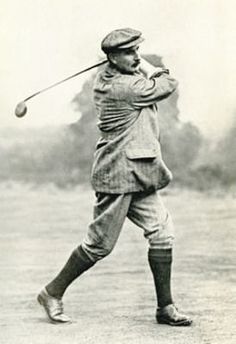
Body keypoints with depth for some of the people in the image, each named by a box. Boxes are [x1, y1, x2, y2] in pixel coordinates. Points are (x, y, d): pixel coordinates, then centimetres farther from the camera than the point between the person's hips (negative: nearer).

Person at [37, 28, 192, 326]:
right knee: (100, 244, -1)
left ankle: (165, 307, 7)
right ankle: (53, 294, 15)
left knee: (162, 232, 3)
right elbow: (167, 85, -7)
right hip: (118, 175, -10)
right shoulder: (124, 87, -18)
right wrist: (146, 67, 7)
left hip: (138, 176, 10)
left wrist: (139, 66, 3)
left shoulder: (105, 78, 9)